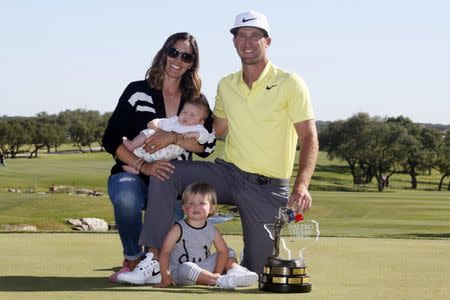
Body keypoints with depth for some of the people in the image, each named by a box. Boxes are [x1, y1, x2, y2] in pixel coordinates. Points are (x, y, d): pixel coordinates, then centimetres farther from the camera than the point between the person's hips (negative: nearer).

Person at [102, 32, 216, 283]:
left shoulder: (196, 100, 8)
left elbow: (207, 146, -5)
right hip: (132, 174, -2)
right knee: (126, 196, -39)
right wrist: (143, 166, -21)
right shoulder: (138, 92, -1)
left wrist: (173, 137, -22)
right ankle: (132, 259, -10)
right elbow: (111, 140, -7)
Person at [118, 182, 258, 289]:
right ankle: (222, 282, -41)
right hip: (179, 272, -5)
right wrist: (165, 277, -21)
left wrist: (217, 272, -12)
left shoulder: (211, 230, 0)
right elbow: (164, 252, -14)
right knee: (188, 268, -40)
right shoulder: (179, 228, -12)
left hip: (204, 267, 5)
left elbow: (223, 251, 1)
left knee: (229, 252, 3)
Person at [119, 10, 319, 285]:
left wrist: (302, 186, -27)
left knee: (256, 270, -3)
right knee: (164, 172, -17)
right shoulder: (226, 86, 9)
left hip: (268, 187, -4)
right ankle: (154, 257, -18)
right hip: (228, 172, 4)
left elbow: (309, 138, -12)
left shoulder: (290, 84, -8)